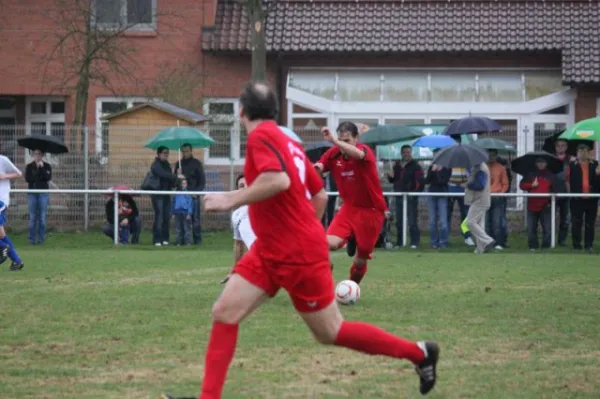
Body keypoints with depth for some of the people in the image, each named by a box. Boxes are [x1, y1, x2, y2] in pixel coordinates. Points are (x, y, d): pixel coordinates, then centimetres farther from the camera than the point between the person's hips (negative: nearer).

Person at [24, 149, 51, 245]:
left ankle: (41, 238, 2)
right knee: (32, 217, 0)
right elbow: (27, 178, -5)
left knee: (42, 217, -3)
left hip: (43, 193, -1)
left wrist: (41, 168, -13)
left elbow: (48, 178, -9)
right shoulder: (29, 166, 7)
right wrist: (39, 177, -8)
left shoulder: (47, 166, 5)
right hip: (32, 193, 1)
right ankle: (32, 239, 3)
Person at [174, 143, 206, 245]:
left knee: (195, 218, -5)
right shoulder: (179, 164, 15)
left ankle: (197, 239, -3)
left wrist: (197, 192, -8)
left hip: (194, 195, -3)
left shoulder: (196, 163, 5)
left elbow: (202, 180, 3)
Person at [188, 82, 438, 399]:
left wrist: (231, 200, -24)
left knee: (330, 333, 2)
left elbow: (279, 180, -32)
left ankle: (419, 353, 14)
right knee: (224, 313, -1)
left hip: (299, 254, -9)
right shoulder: (286, 142, 12)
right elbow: (320, 195, 16)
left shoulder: (260, 135, -14)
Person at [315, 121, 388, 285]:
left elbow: (358, 154, -44)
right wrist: (317, 167, -26)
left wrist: (334, 141, -58)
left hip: (371, 211, -3)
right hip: (349, 208, 3)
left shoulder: (365, 151, -19)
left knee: (361, 260, 8)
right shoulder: (334, 154, -6)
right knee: (330, 242, -25)